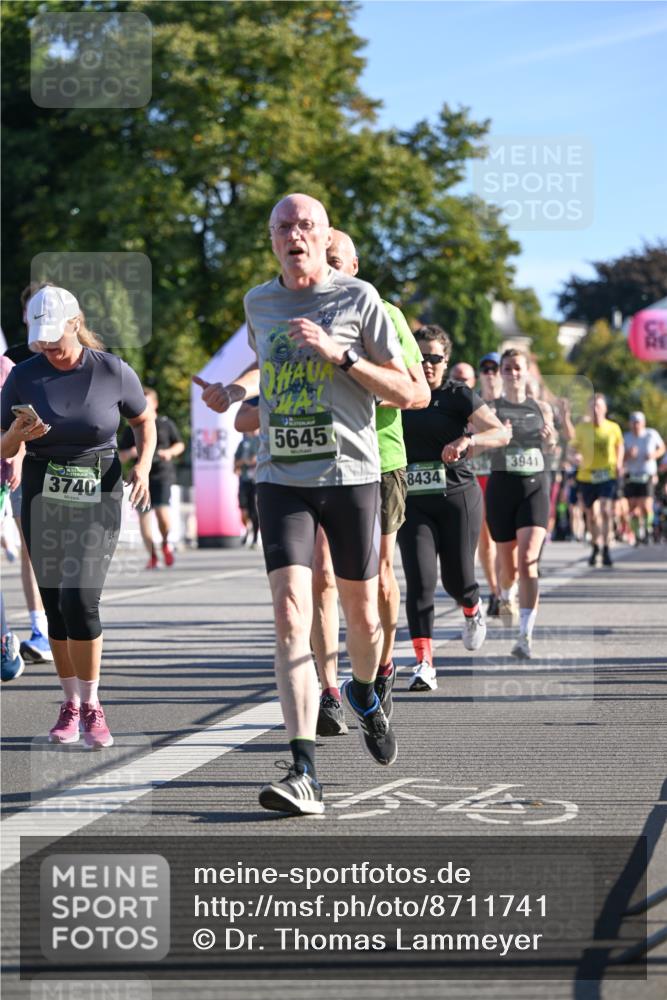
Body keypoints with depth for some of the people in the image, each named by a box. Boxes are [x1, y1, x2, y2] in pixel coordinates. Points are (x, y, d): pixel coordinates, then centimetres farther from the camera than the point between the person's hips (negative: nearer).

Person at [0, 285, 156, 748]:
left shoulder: (113, 372, -4)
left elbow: (145, 422, 12)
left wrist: (143, 466, -6)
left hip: (97, 498, -2)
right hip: (42, 499, 2)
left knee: (80, 600, -15)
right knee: (56, 606, 4)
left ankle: (92, 706, -1)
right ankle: (70, 704, 17)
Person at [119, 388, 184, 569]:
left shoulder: (165, 423, 6)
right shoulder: (131, 429, 9)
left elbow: (180, 445, 14)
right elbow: (121, 456, 11)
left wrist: (170, 452, -7)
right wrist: (131, 452, -11)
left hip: (162, 474, -2)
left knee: (162, 512, -17)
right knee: (144, 516, -2)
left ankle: (166, 542, 13)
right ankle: (152, 557, 8)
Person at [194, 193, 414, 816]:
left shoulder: (359, 298, -1)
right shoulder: (259, 302, 10)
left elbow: (404, 393, -3)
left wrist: (339, 354, -14)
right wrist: (235, 391, 15)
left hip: (351, 476, -1)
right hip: (281, 479, 1)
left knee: (360, 612, 10)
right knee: (291, 612, -14)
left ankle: (363, 695, 46)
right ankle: (303, 773, -20)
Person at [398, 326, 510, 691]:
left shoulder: (459, 395, -2)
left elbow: (501, 433, -10)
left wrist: (468, 440, -28)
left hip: (458, 497, -1)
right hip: (413, 503, 2)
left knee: (456, 579, 3)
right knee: (420, 582, -12)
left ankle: (473, 611, 40)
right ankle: (424, 664, -15)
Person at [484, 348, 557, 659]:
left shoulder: (541, 408, 7)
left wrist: (551, 440, -3)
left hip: (535, 485, 0)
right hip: (501, 486, 0)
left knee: (528, 559, -16)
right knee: (508, 562, 10)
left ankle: (526, 635, -20)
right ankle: (506, 596, 48)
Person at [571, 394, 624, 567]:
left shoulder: (613, 428, 0)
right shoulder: (582, 427, -1)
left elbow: (619, 446, 18)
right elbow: (574, 447, 8)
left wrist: (619, 464, 4)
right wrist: (576, 456, -14)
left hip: (608, 475, -1)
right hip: (587, 476, 1)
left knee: (606, 510, -19)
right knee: (591, 515, 10)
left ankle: (606, 548, -15)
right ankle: (595, 545, 35)